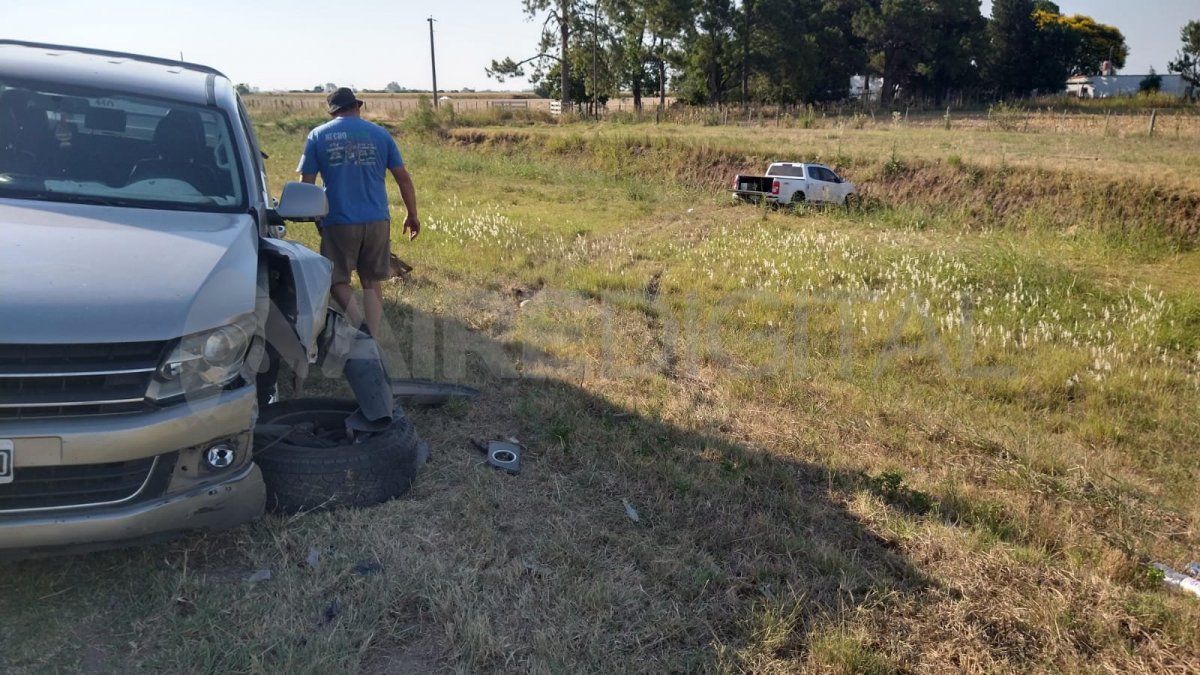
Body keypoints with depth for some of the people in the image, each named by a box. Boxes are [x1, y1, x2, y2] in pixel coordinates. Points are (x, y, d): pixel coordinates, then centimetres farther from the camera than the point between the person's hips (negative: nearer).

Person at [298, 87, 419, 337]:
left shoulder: (318, 136, 4)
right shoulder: (380, 134, 6)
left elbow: (306, 183, 3)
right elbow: (403, 178, 6)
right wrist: (412, 215, 15)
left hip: (338, 222, -1)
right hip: (377, 221, 2)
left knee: (337, 279, 11)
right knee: (372, 282, 12)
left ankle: (360, 325, -12)